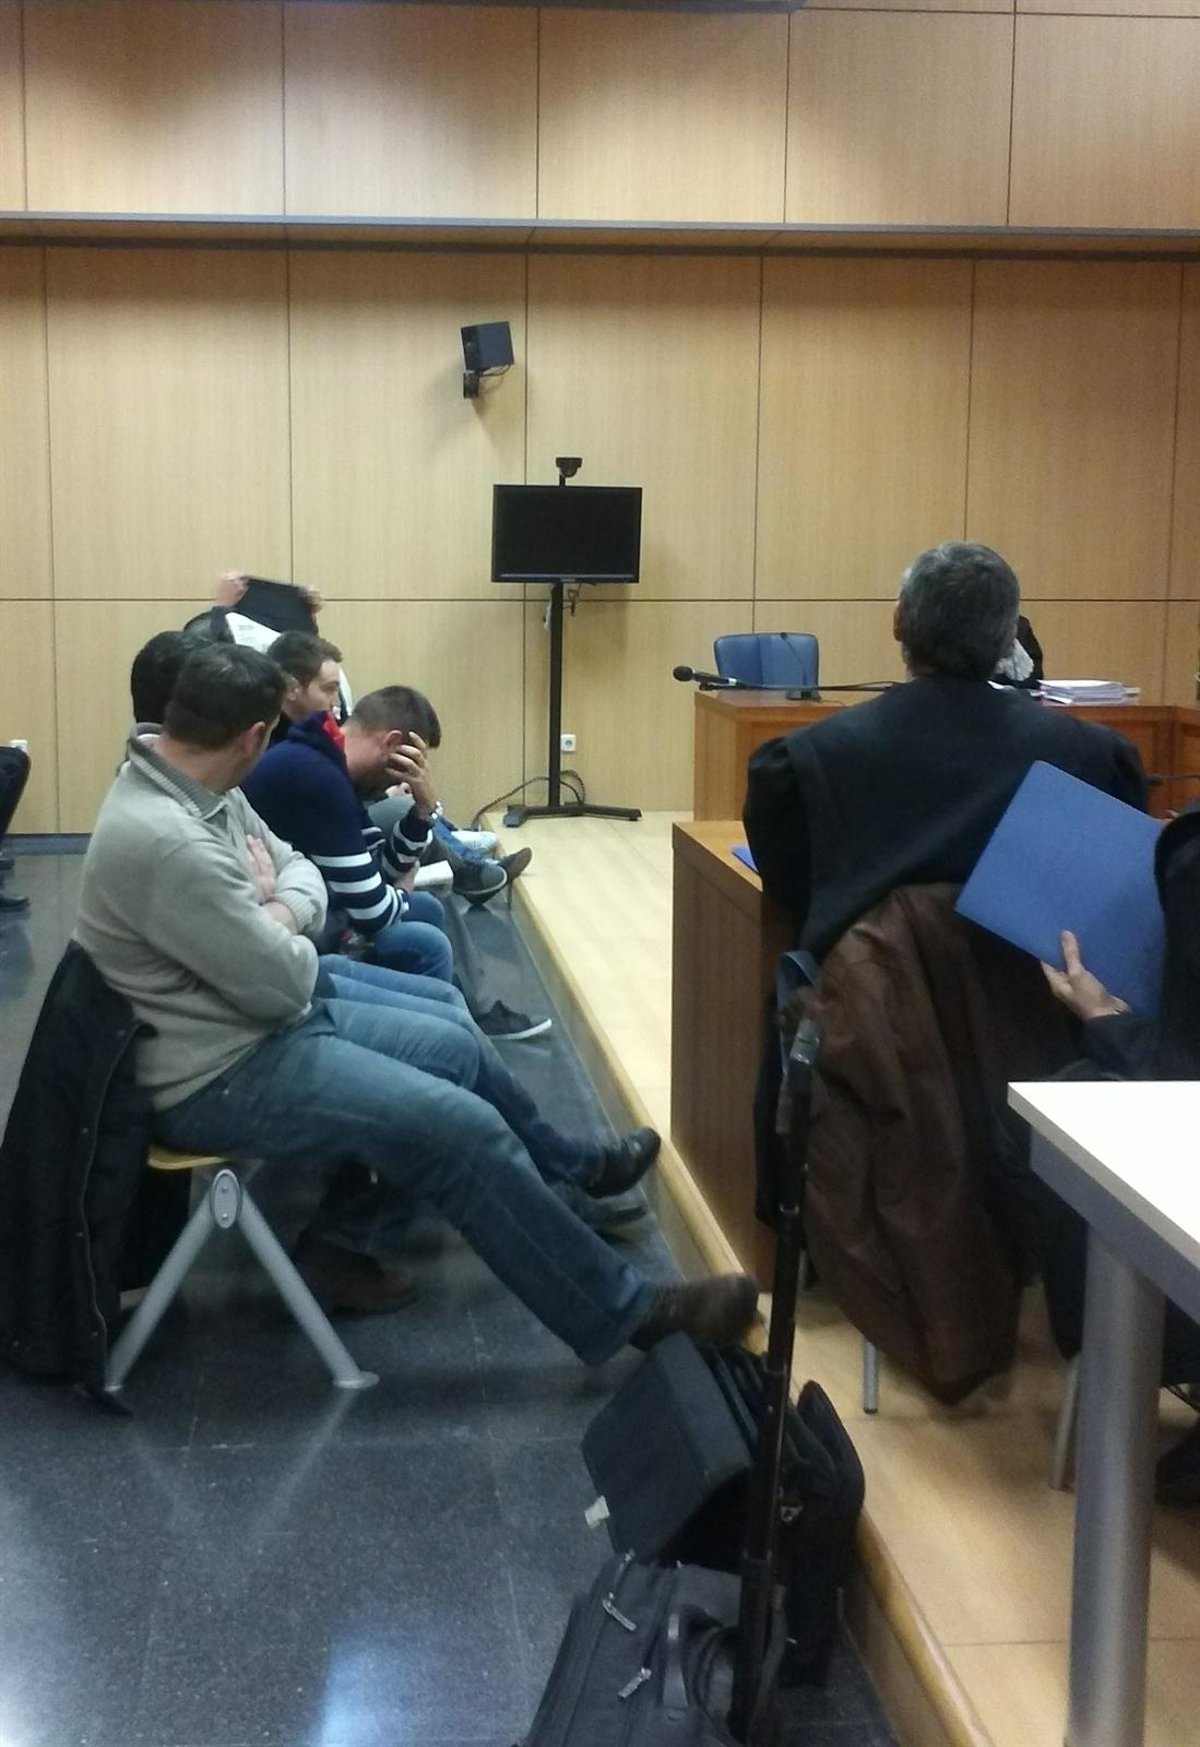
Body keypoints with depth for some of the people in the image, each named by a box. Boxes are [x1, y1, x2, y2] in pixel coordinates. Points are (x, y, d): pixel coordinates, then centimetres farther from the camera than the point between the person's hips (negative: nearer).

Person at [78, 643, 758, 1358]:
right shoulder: (167, 843, -31)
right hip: (220, 1076, -10)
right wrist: (281, 922, -3)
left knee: (454, 1049, 17)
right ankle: (621, 1309, -2)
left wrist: (271, 916, -14)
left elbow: (301, 874, 8)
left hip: (255, 1019, 10)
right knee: (461, 1128, -13)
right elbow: (285, 983, -24)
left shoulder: (190, 786, 1)